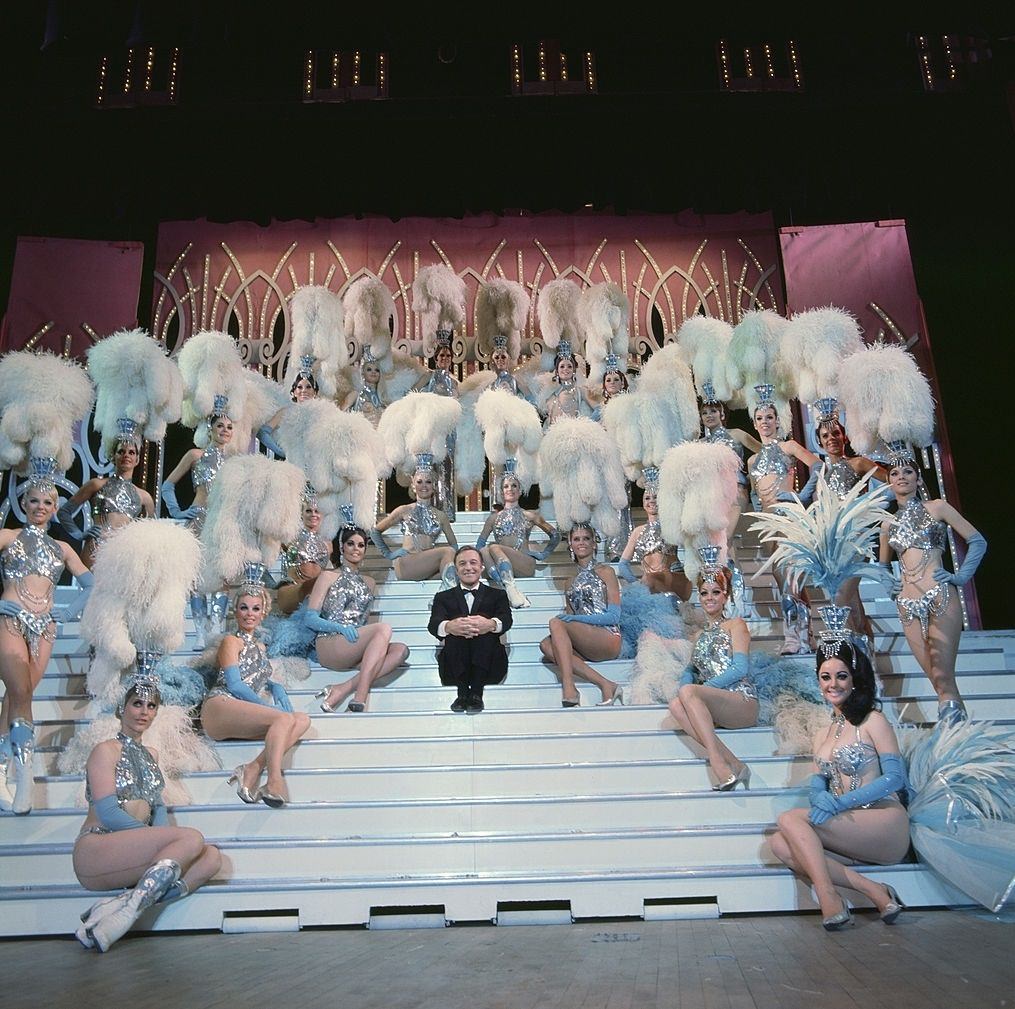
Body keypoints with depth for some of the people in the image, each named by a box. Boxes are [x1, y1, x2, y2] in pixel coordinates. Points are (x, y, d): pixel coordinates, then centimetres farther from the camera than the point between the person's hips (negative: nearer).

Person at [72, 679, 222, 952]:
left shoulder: (151, 755, 22)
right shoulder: (107, 750, -1)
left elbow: (158, 807, 16)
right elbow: (107, 813, -11)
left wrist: (162, 836, -7)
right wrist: (162, 836, -17)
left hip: (130, 852, 7)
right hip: (95, 849, -7)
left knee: (212, 856, -18)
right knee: (192, 838, -28)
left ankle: (122, 902, -27)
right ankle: (128, 912, -29)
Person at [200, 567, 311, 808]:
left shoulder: (259, 647, 29)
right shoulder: (231, 641, 6)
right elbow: (233, 683, -5)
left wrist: (276, 688, 7)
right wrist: (269, 705, -13)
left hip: (242, 717, 7)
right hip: (220, 705, -7)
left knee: (303, 720, -18)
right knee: (284, 718, -30)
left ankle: (253, 769, -31)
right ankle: (275, 780, -45)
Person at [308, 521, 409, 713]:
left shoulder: (369, 583, 24)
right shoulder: (329, 577, 8)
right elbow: (309, 618, 0)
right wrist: (340, 628, -17)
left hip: (355, 650, 5)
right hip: (329, 644, -5)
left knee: (401, 649, -24)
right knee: (383, 627, -30)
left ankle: (342, 690, -33)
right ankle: (358, 700, -38)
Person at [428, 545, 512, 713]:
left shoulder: (497, 594, 19)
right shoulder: (444, 597, 20)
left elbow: (507, 620, -3)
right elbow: (433, 625, -1)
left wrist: (491, 624, -29)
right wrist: (447, 626, -28)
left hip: (490, 666, 0)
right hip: (454, 668, 0)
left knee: (487, 628, -25)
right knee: (455, 629, -25)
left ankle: (476, 692, -27)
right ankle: (463, 691, -26)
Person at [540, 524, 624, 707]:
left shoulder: (605, 571, 7)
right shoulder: (571, 583, 24)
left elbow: (614, 616, -4)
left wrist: (574, 618, -13)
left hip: (609, 639, -5)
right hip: (585, 647, 5)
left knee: (556, 622, -24)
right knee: (546, 644, -24)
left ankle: (569, 690, -36)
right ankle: (605, 685, -30)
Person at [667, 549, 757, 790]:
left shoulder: (735, 625, 9)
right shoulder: (700, 635, 26)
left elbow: (741, 669, -4)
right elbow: (691, 670, 19)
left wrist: (702, 688, -12)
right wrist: (687, 685, -6)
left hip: (743, 702, -4)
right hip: (716, 710, 4)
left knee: (688, 692, -31)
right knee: (676, 706, -29)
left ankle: (719, 764, -37)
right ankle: (733, 764, -31)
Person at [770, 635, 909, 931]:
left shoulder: (872, 720, 1)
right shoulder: (822, 736, 20)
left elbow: (895, 777, -10)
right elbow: (817, 786, 11)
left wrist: (839, 802, -19)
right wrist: (821, 799, -16)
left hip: (885, 822, -6)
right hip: (850, 828, 6)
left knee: (791, 819, -22)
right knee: (780, 843, -21)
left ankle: (829, 899, -26)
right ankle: (872, 891, -24)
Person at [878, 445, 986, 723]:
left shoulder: (937, 508, 7)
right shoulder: (888, 525, 17)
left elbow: (977, 541, 6)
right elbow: (883, 566, 31)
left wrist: (962, 576, -3)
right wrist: (889, 585, 12)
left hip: (941, 597, -4)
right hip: (908, 606, 4)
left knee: (944, 680, -11)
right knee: (938, 683, 1)